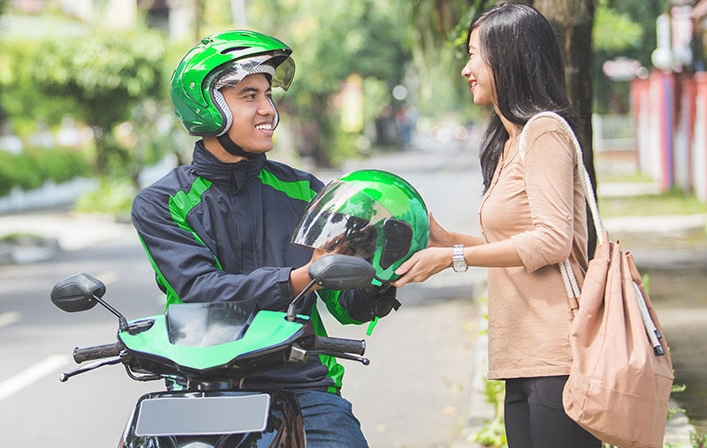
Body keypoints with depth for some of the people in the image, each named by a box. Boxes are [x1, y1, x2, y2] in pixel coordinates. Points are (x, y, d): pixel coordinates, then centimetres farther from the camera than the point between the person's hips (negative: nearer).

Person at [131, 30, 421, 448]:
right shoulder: (159, 205, 5)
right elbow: (201, 289, -12)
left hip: (303, 386, 2)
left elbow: (345, 302, 11)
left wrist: (375, 291, -13)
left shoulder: (302, 190, 15)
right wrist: (299, 279, -24)